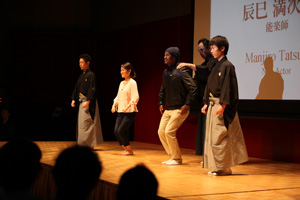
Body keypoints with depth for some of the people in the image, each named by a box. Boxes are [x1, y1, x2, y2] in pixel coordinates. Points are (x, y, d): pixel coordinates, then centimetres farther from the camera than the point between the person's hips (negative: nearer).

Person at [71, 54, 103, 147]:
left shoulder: (91, 75, -10)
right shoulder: (81, 76, 15)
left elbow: (92, 89, -18)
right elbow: (76, 88, 18)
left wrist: (88, 101, -25)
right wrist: (73, 99, 8)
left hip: (89, 103, -9)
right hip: (82, 102, 9)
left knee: (85, 124, -10)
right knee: (80, 124, 9)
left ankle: (85, 144, -8)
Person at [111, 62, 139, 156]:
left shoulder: (132, 83, -9)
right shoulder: (121, 83, 15)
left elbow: (135, 98, -17)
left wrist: (127, 107, -28)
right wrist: (114, 105, 6)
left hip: (129, 112, -8)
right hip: (120, 112, 8)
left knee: (121, 131, -13)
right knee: (116, 131, 0)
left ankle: (129, 150, 2)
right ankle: (125, 149, 14)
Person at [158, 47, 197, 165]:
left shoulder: (181, 71, -13)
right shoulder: (165, 72, 11)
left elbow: (193, 88, -16)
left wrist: (187, 105, -17)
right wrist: (161, 103, 16)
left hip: (179, 109, -8)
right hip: (168, 109, 8)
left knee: (169, 132, -13)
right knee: (161, 131, 3)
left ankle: (177, 159, 3)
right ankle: (172, 156, 17)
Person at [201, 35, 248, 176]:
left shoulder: (227, 66, -10)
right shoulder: (215, 67, 16)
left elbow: (228, 88, -16)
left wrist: (222, 106, -21)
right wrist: (206, 104, 14)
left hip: (222, 107, -9)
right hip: (212, 106, 9)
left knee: (220, 137, -7)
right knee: (211, 136, 9)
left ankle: (225, 167, 1)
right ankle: (216, 166, 16)